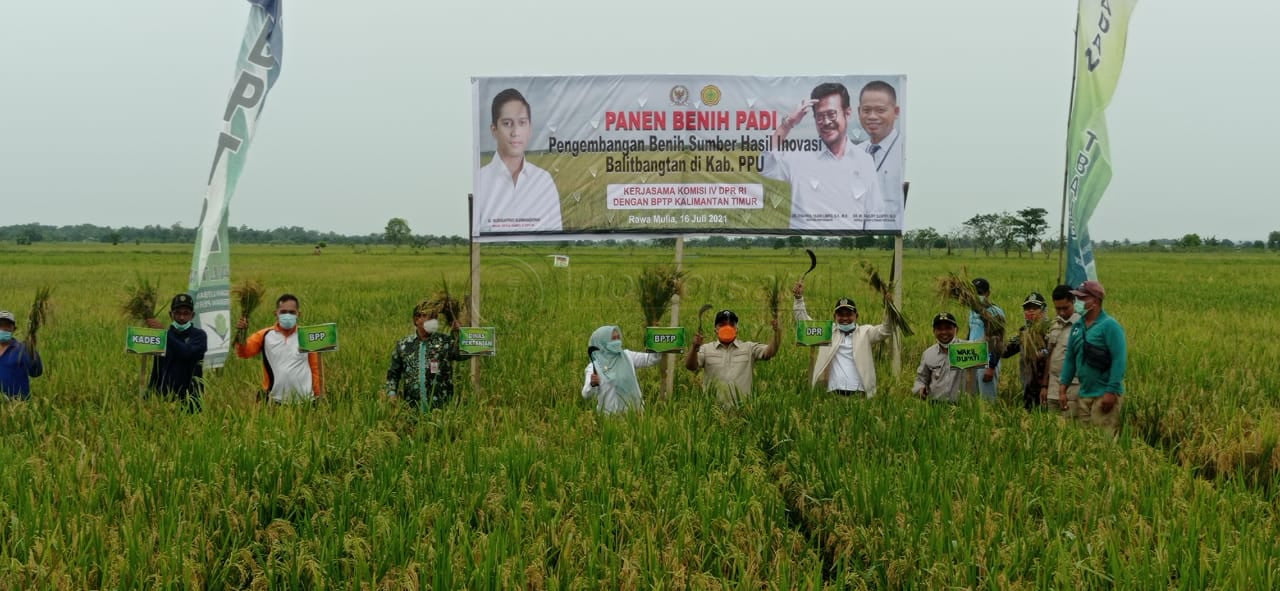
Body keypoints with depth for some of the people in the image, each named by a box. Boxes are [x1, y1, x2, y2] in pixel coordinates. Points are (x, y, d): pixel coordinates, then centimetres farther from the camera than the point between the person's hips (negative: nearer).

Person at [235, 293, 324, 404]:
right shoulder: (265, 336, -1)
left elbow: (316, 369, 4)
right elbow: (244, 352, -10)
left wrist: (318, 396, 3)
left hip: (304, 402, 0)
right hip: (274, 402, 0)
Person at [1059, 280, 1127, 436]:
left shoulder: (1109, 325, -10)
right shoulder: (1077, 326, 11)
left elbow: (1119, 359, -15)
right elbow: (1070, 358, 16)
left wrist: (1111, 391, -20)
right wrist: (1063, 385, 8)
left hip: (1105, 395, -7)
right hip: (1084, 394, 7)